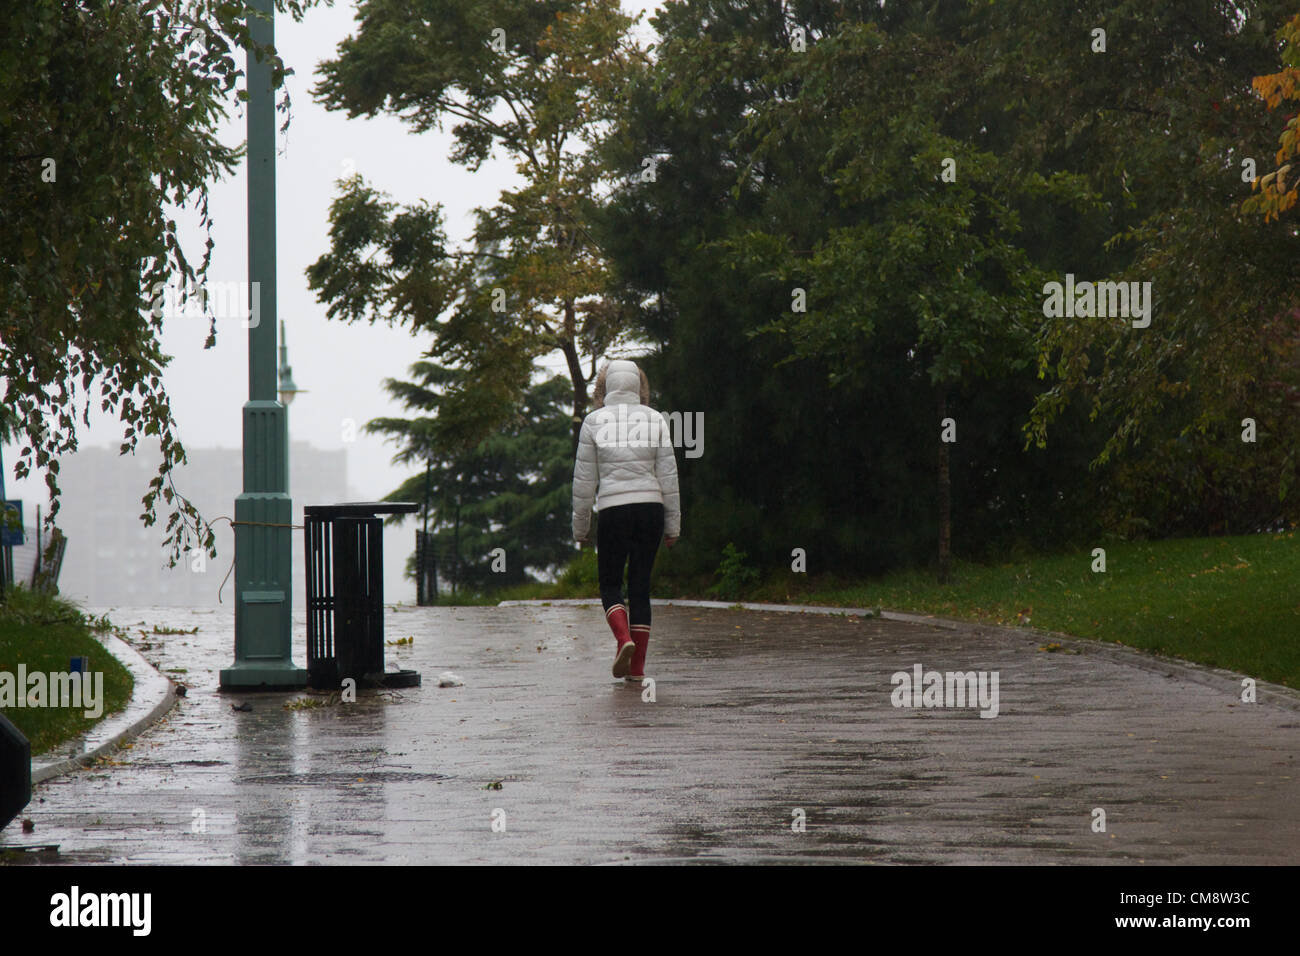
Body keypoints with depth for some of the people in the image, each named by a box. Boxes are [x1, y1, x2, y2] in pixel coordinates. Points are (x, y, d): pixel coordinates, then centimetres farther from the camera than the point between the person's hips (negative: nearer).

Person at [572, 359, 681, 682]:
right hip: (650, 507, 2)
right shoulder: (655, 420, 4)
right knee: (640, 585, 8)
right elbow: (668, 476, 4)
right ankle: (637, 667, 5)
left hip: (613, 510, -2)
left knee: (610, 584, 11)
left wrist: (580, 527, 11)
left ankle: (624, 639, -17)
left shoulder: (594, 422, 1)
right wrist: (673, 525, 9)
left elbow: (584, 480, 3)